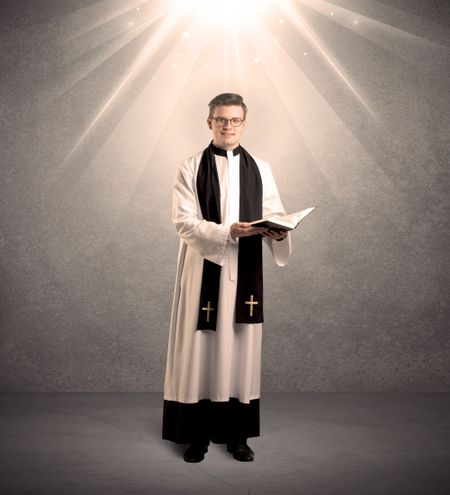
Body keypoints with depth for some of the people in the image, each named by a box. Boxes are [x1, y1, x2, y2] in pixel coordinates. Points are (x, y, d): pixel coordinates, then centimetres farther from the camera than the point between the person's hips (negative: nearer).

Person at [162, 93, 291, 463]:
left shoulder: (260, 169, 8)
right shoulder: (190, 168, 1)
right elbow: (183, 222, -8)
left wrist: (278, 232, -19)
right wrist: (227, 232, -22)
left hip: (244, 273, 2)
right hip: (203, 273, -2)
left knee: (241, 350, 7)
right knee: (200, 349, 2)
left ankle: (238, 434, 20)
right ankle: (197, 434, 16)